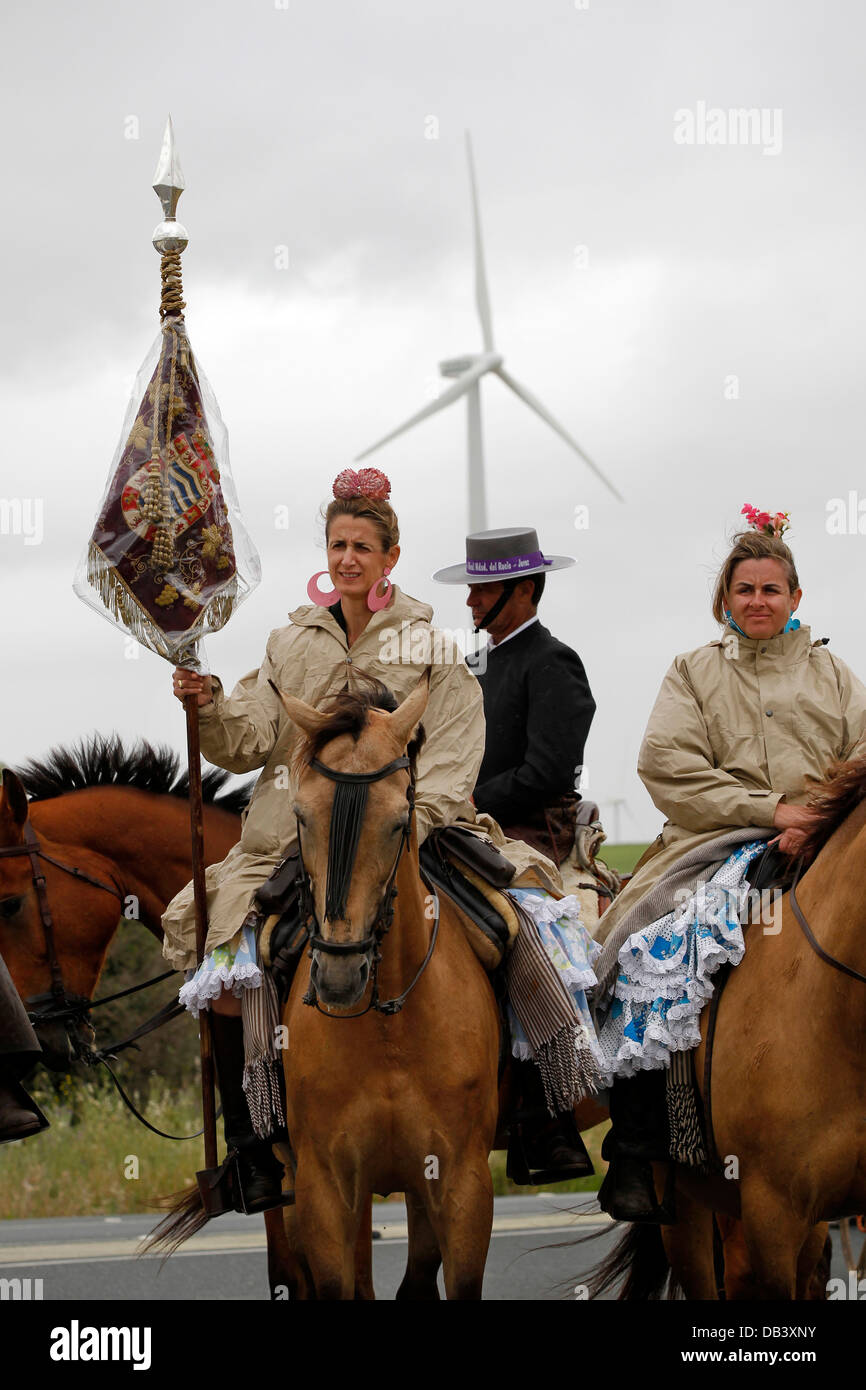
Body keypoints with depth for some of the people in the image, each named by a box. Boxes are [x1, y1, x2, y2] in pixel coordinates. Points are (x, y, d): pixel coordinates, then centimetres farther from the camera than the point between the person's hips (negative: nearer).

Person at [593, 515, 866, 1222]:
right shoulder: (695, 673, 14)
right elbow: (669, 764, -1)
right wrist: (770, 809, -11)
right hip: (717, 841, -1)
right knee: (654, 949, -27)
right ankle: (632, 1153, -23)